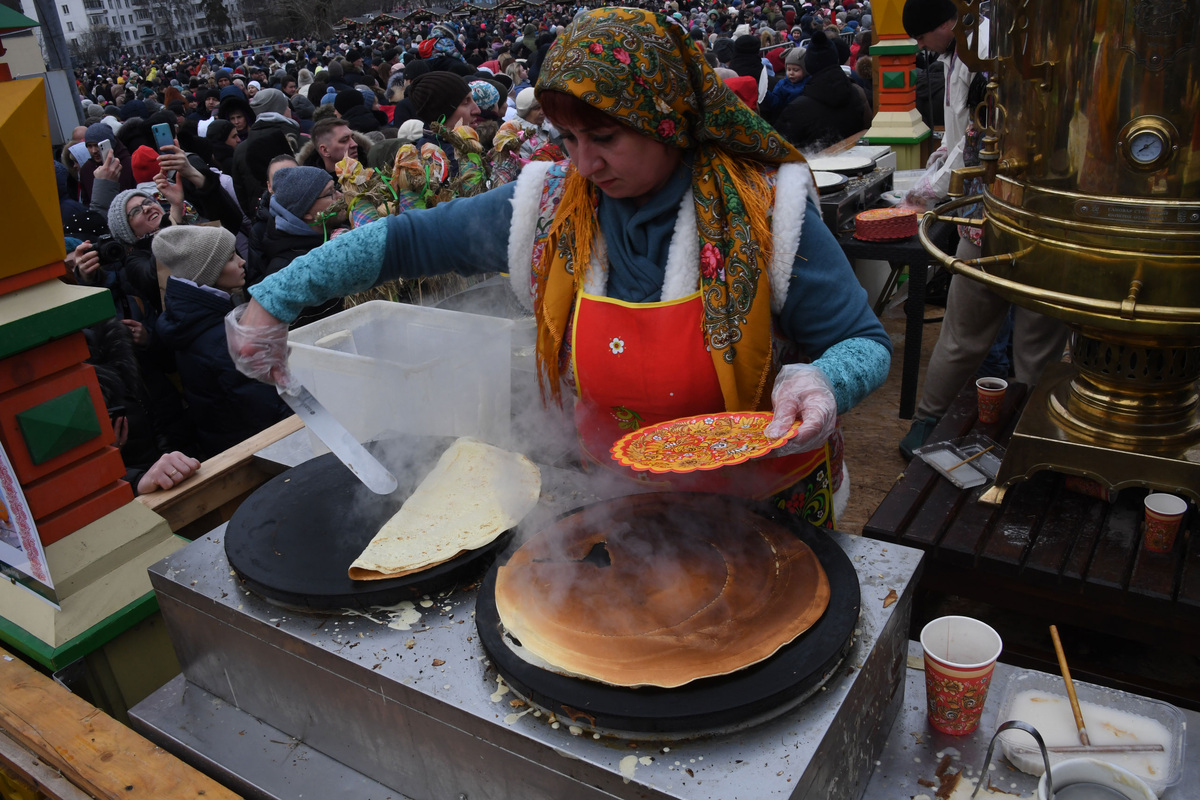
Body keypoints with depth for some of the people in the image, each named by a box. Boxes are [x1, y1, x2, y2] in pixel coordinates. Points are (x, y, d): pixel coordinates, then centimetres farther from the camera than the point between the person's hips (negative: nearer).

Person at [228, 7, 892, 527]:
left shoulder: (760, 210, -18)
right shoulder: (549, 205, -10)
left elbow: (864, 342, -11)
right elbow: (404, 240, -2)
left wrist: (819, 382, -34)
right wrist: (273, 301, -4)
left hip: (764, 507, -2)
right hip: (619, 500, 3)